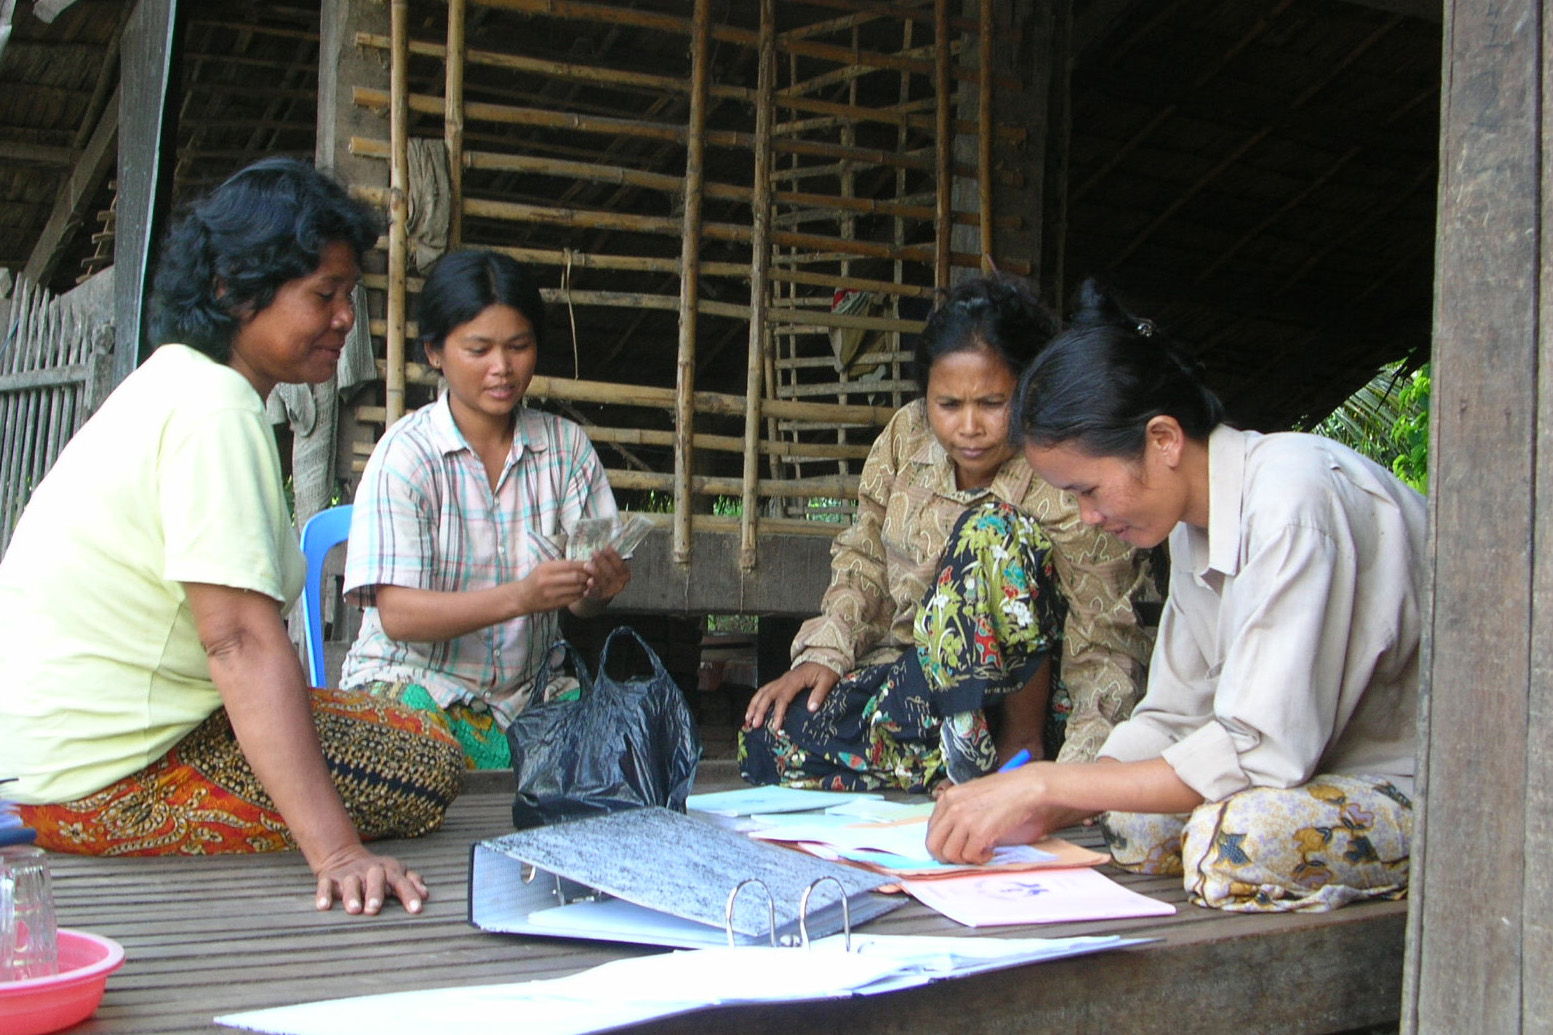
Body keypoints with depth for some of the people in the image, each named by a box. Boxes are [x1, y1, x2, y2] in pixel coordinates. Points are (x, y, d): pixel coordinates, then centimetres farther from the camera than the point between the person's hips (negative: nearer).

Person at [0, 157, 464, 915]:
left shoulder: (172, 378, 11)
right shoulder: (215, 409, -21)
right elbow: (242, 643, -30)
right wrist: (336, 854, -35)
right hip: (104, 777, -10)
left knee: (399, 727, 19)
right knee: (427, 766, -6)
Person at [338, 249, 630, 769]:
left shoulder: (566, 446, 4)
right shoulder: (406, 453, -8)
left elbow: (578, 603, 2)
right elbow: (397, 614, -17)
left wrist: (597, 589, -23)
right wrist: (520, 596, -31)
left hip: (529, 686, 4)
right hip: (416, 682, -4)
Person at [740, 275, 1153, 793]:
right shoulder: (905, 437, -2)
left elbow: (1103, 645, -19)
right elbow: (864, 561, 11)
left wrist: (1082, 763, -35)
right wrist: (824, 653, -6)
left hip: (1027, 694, -5)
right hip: (911, 673, 5)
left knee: (994, 534, -31)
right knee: (768, 738, -18)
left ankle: (1022, 745, -17)